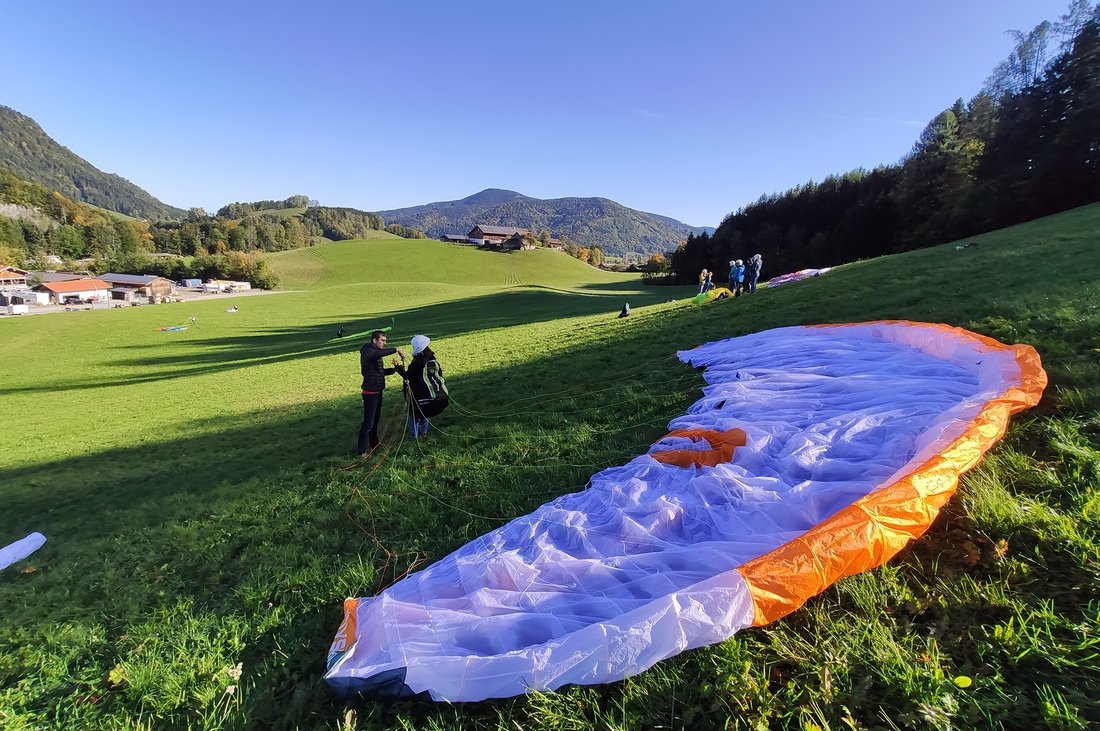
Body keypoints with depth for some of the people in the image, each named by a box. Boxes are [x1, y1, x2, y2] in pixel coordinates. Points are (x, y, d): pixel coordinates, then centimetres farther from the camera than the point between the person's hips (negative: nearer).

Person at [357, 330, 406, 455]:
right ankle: (361, 450, 4)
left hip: (377, 391, 10)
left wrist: (393, 369, 3)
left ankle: (374, 443, 33)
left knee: (375, 419, 19)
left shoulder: (376, 353, 13)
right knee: (368, 422, -5)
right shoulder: (368, 353, -17)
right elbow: (380, 353, -42)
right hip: (370, 392, -10)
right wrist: (396, 350, -38)